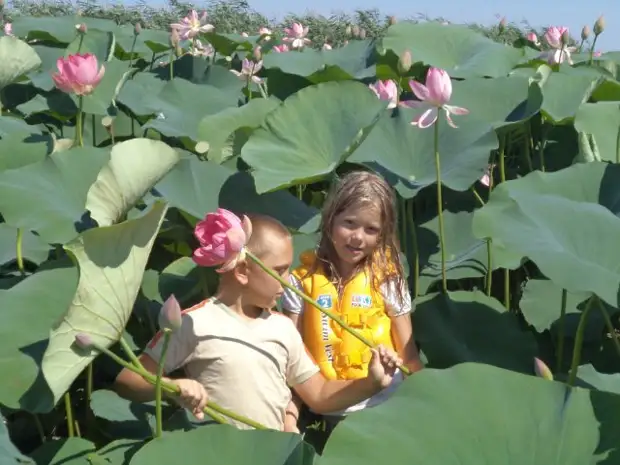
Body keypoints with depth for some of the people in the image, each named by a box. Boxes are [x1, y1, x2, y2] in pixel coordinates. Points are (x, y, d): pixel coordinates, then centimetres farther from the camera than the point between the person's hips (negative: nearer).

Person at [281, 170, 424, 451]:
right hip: (322, 415, 0)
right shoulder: (302, 282, -6)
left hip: (384, 409, 0)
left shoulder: (388, 281, -5)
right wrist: (289, 415, -16)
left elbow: (408, 354, -1)